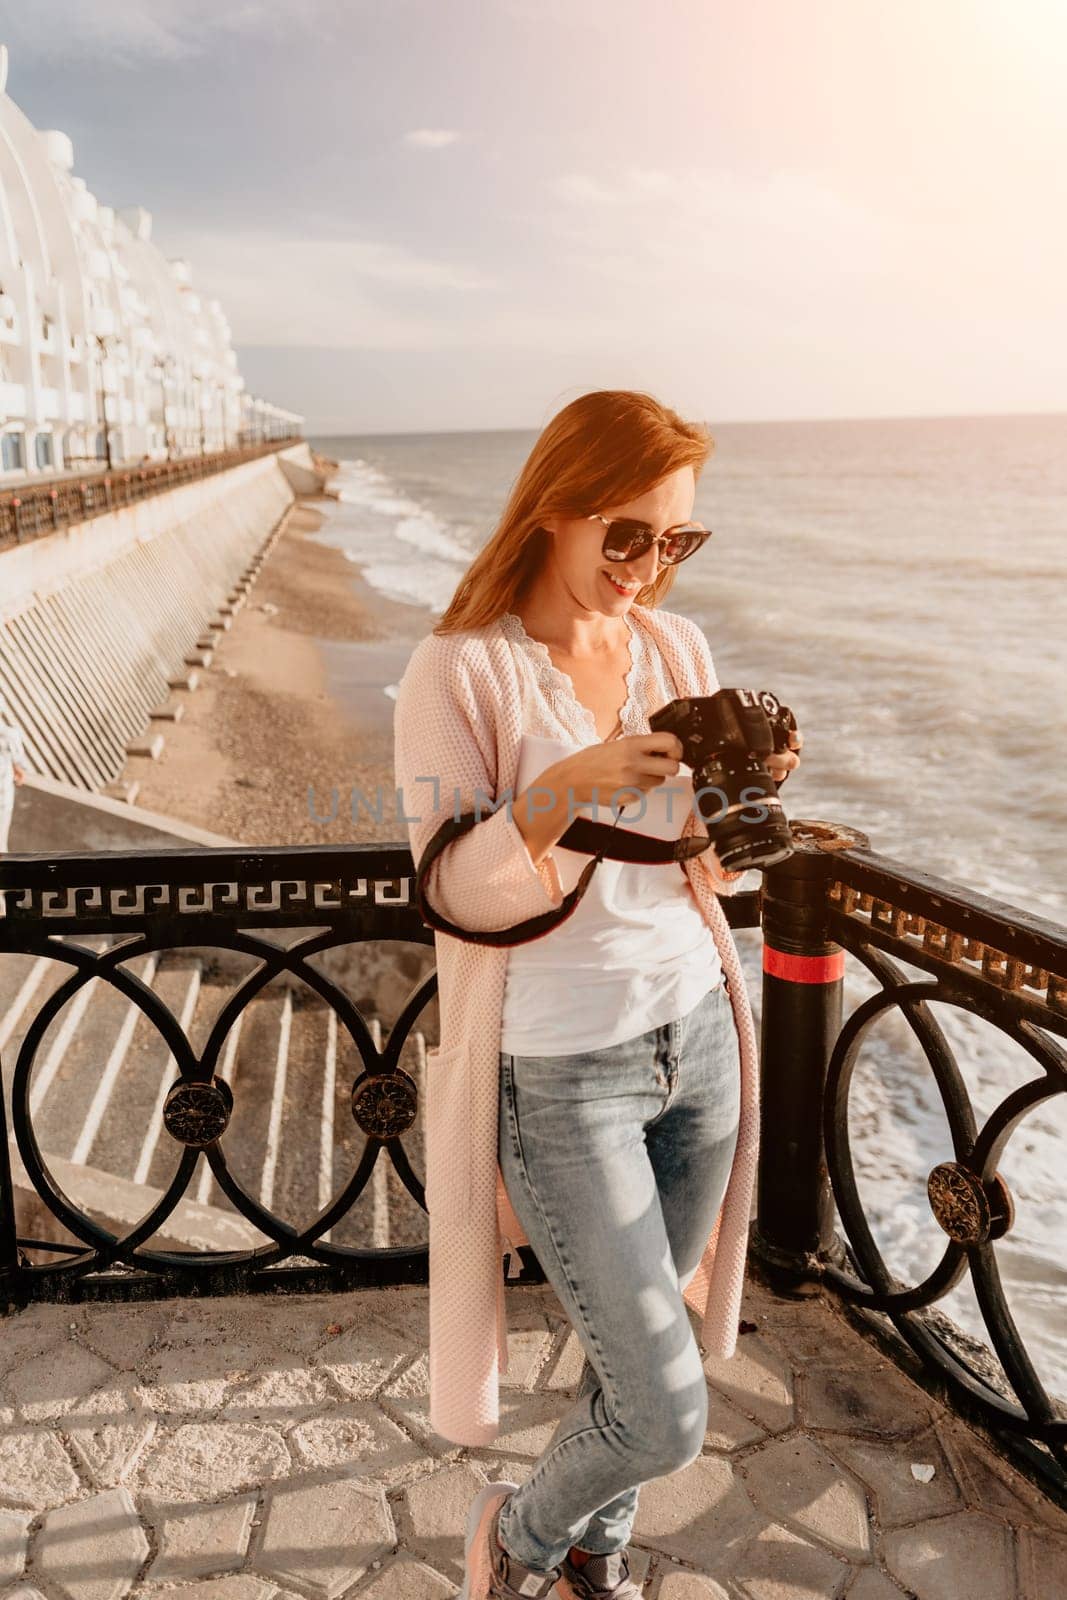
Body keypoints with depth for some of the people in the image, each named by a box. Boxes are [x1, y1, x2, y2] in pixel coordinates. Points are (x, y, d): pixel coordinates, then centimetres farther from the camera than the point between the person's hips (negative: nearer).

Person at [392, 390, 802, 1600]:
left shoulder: (676, 648, 2)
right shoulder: (459, 670, -13)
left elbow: (711, 873, 6)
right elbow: (454, 895, -18)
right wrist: (567, 788, -33)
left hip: (696, 1036, 6)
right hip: (562, 1075, -5)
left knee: (642, 1344, 20)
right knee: (667, 1417, 0)